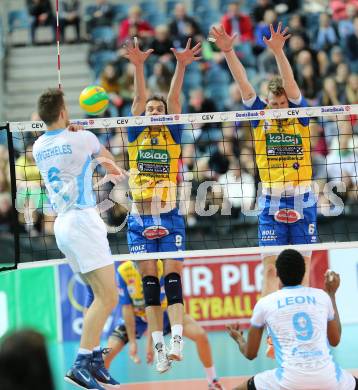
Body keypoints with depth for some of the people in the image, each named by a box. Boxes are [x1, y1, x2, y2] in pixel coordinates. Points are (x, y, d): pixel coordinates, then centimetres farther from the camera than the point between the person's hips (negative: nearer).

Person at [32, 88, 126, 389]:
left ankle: (96, 360, 10)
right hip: (83, 219, -8)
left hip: (61, 223, 8)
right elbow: (104, 154, 17)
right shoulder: (81, 139, -7)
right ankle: (81, 364, -20)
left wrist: (104, 164, 42)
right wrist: (112, 165, 38)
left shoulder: (39, 147, 9)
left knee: (102, 296, 14)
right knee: (108, 297, -11)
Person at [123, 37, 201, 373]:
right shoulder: (136, 134, 6)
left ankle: (176, 340, -17)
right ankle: (159, 347, 1)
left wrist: (181, 66, -21)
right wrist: (138, 66, -20)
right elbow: (139, 99, -7)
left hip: (169, 218, -1)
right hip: (139, 219, 1)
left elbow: (174, 99, -7)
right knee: (149, 284, 0)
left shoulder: (172, 135, 6)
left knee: (173, 279, -9)